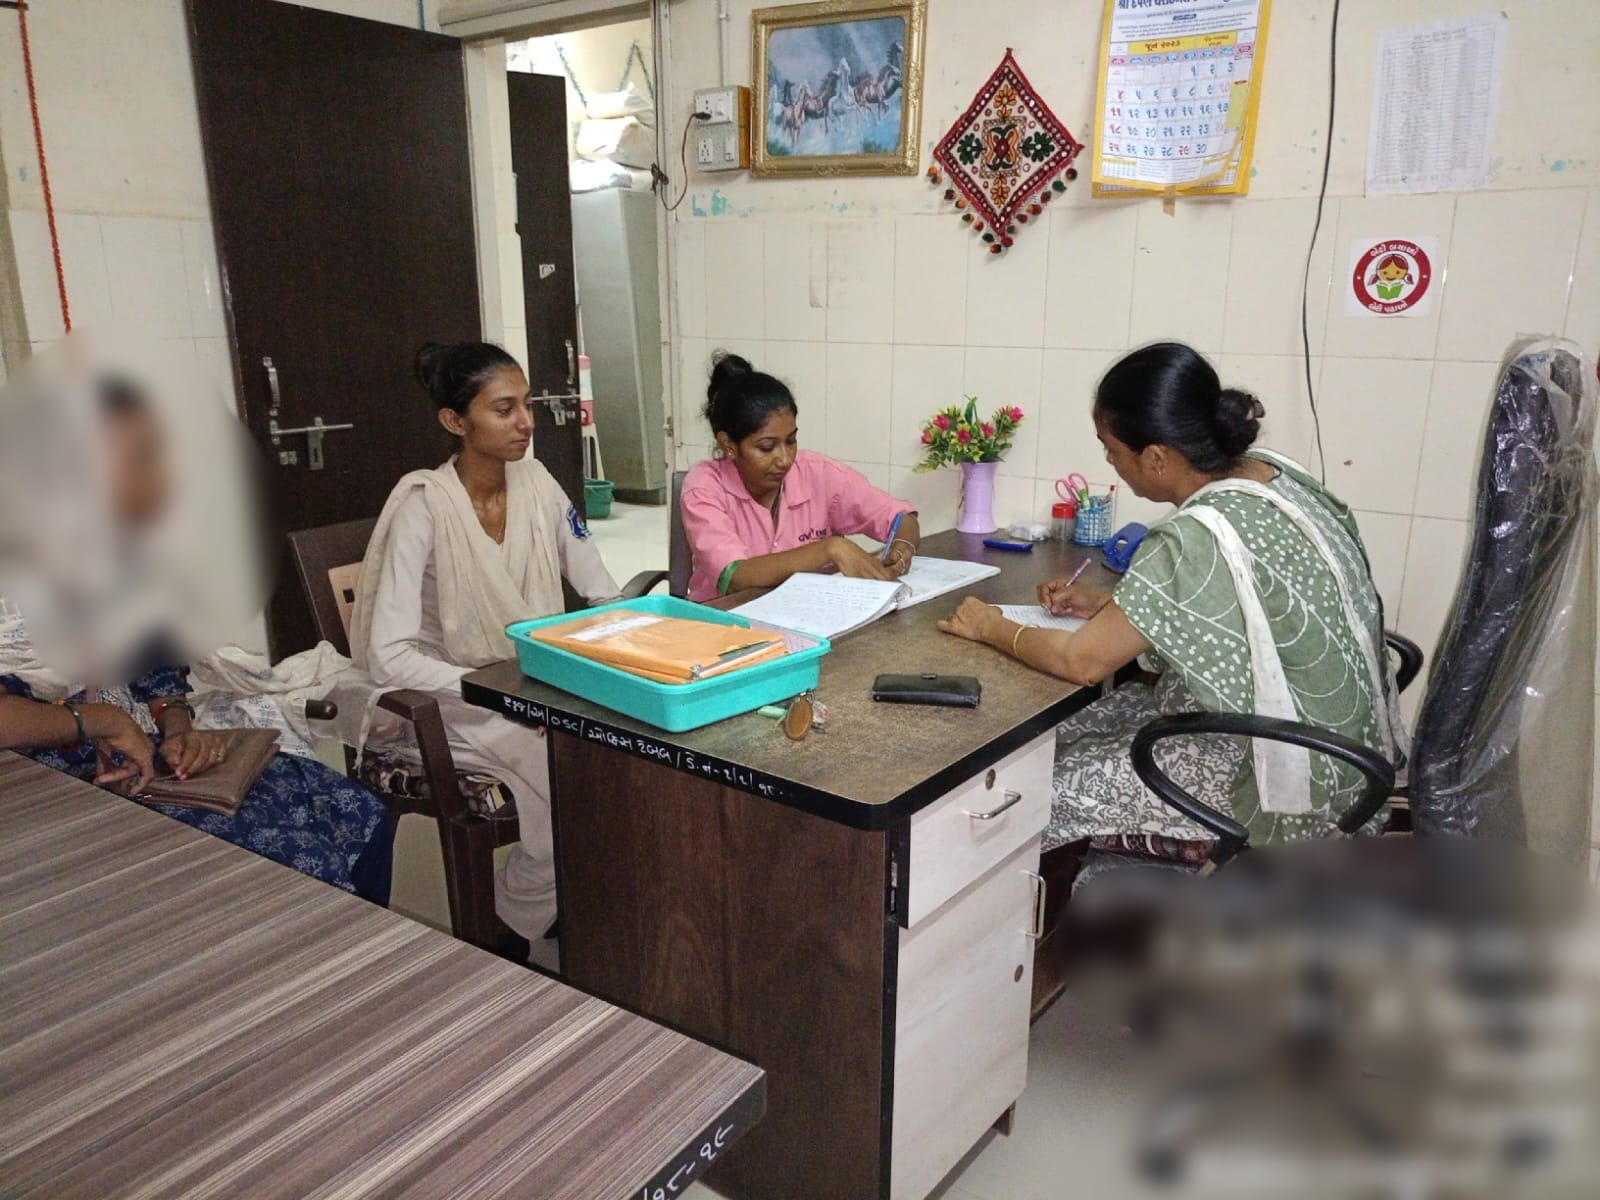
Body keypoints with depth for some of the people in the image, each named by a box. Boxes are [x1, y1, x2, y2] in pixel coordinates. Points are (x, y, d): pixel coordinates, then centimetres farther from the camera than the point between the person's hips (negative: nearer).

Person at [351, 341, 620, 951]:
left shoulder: (535, 481, 0)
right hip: (456, 705, -5)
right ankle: (504, 937, 0)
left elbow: (603, 593, 4)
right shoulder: (423, 505, -17)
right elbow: (388, 656, -21)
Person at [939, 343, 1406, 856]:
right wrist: (1108, 605, 7)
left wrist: (991, 627, -6)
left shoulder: (1201, 538, -30)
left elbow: (1082, 661, -22)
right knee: (1056, 730, 9)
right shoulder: (1271, 475, -3)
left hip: (1284, 776, -8)